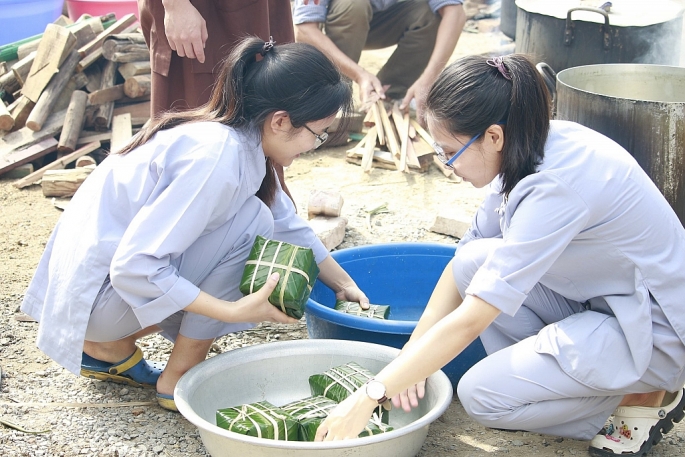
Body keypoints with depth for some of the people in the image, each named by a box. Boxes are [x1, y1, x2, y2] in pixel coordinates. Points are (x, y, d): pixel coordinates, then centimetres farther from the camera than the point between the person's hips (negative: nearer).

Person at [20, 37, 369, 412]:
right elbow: (133, 268, -28)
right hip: (96, 291, -9)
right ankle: (179, 379, -7)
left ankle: (110, 347, 13)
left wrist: (344, 285, 13)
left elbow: (287, 224, 14)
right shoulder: (218, 156, -27)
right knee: (250, 222, -17)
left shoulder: (244, 139, 0)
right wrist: (233, 312, -26)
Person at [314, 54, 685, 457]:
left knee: (482, 395, -15)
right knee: (474, 261, -9)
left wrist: (370, 397, -28)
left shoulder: (558, 187, -32)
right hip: (598, 298, 8)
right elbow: (465, 261, 2)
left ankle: (645, 397, 2)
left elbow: (469, 321, -32)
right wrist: (413, 351, -6)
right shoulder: (530, 151, -6)